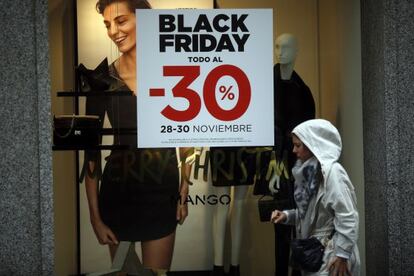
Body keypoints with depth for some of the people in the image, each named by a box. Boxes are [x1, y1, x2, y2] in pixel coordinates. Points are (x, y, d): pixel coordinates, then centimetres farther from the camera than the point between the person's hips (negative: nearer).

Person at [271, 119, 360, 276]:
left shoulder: (331, 171, -17)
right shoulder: (310, 171, 9)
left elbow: (348, 217, -20)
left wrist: (342, 255, -20)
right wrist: (286, 215, 2)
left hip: (331, 253, -8)